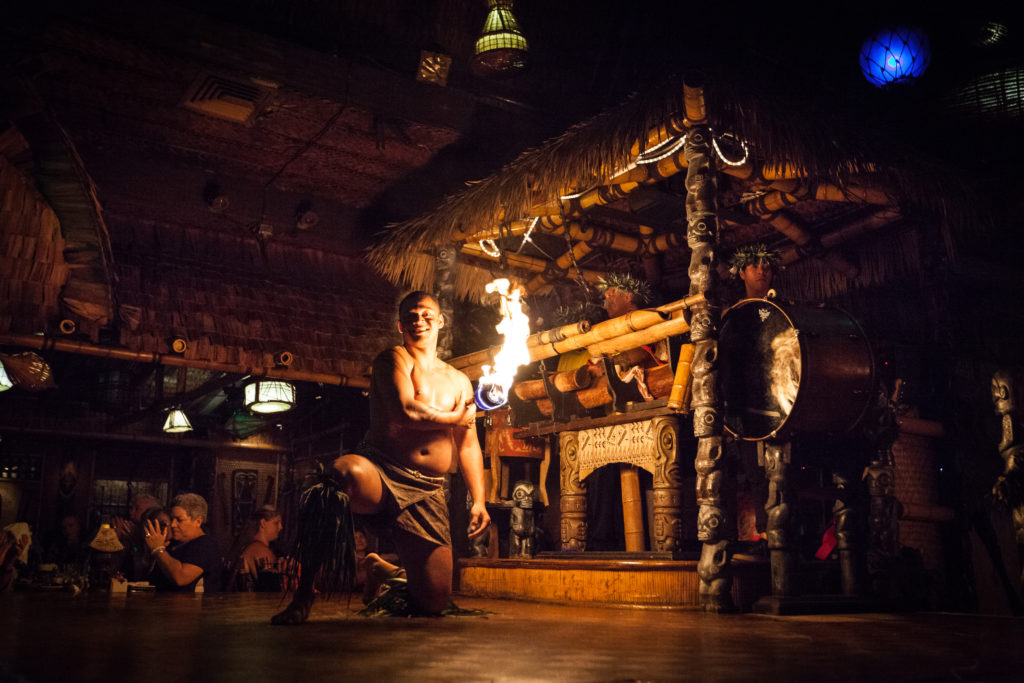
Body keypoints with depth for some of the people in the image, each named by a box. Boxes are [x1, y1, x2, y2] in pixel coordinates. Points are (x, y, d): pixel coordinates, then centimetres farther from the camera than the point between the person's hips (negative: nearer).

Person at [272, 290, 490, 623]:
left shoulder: (459, 381, 23)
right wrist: (457, 418, 4)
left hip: (428, 493, 5)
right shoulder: (393, 359, 7)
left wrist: (478, 500, 9)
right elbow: (406, 412, -11)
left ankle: (379, 569, 33)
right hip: (382, 473, -5)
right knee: (346, 472, -43)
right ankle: (305, 591, -26)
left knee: (434, 601, -3)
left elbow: (468, 446, 21)